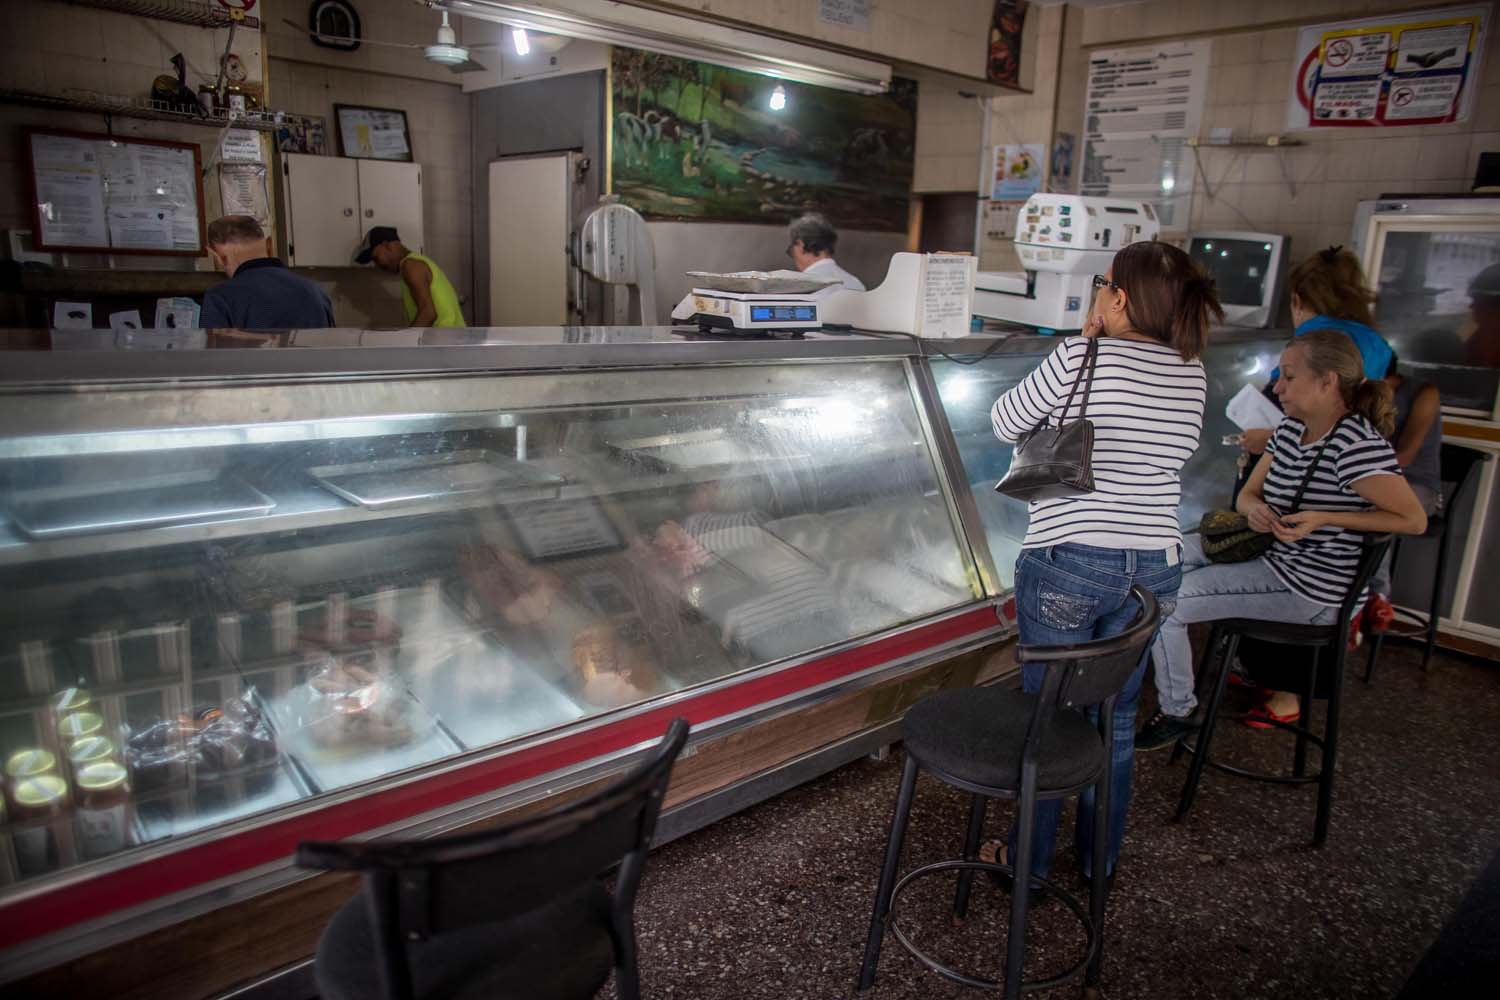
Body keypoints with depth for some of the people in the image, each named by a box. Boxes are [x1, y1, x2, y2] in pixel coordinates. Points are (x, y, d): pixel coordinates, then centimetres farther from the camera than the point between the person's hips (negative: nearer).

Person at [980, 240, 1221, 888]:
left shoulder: (1079, 358, -13)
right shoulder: (1194, 375, 4)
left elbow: (1005, 424, -1)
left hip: (1068, 564, -5)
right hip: (1154, 568, 6)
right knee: (1116, 718, 19)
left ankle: (1031, 857, 24)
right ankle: (1100, 857, 35)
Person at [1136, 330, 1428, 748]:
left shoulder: (1357, 445, -21)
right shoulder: (1291, 428, 5)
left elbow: (1415, 520, -20)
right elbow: (1247, 494, 11)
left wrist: (1325, 518, -25)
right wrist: (1255, 509, -13)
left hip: (1308, 587, -9)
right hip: (1269, 553, 9)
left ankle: (1177, 714, 4)